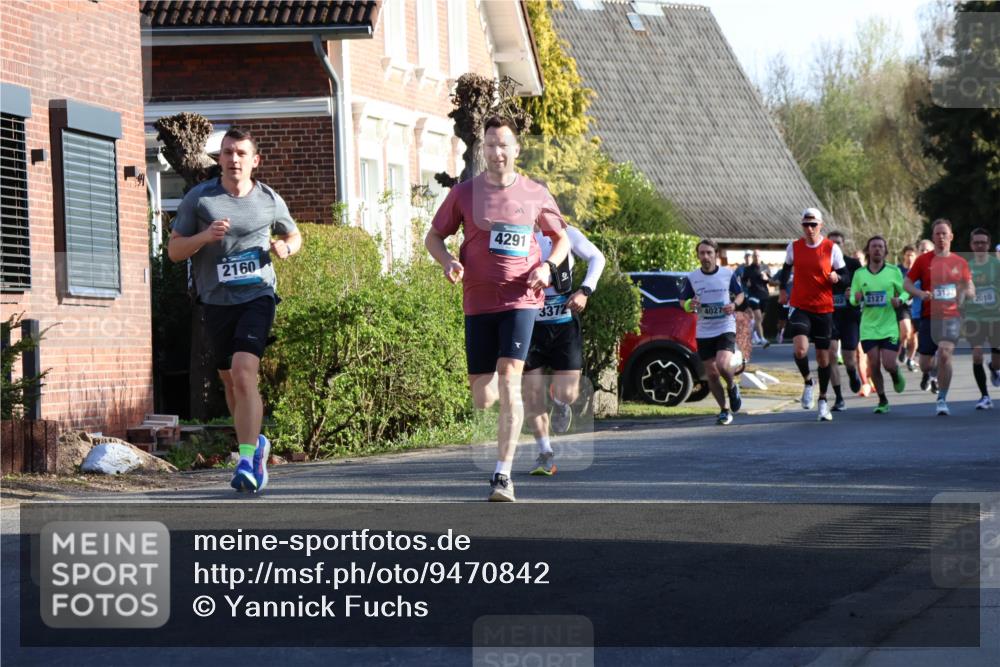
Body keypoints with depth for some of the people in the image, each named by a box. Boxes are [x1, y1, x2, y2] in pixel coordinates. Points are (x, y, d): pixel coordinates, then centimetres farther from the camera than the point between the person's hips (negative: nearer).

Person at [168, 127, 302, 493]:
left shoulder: (270, 200, 5)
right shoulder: (199, 198, 2)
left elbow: (294, 236, 23)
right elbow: (174, 250, 3)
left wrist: (284, 248, -1)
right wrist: (205, 236, -16)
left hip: (257, 297, -2)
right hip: (216, 300, 2)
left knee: (243, 372, -21)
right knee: (230, 381, 12)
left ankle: (246, 460, -24)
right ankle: (257, 443, 36)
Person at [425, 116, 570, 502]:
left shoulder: (535, 195, 4)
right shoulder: (464, 193, 4)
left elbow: (562, 238, 17)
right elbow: (434, 236, 13)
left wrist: (548, 267, -3)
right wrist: (448, 262, -8)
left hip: (521, 299, -2)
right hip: (478, 301, 2)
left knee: (509, 380, -17)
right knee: (482, 400, 3)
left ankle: (503, 475, -15)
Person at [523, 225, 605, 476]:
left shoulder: (565, 234, -3)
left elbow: (597, 258, 9)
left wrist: (585, 291, -4)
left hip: (564, 325, -1)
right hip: (530, 325, 1)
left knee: (567, 395, -6)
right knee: (533, 395, -2)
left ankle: (559, 404, 32)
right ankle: (545, 454, 14)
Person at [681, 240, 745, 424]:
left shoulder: (728, 274, 0)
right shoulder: (691, 278, 0)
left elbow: (740, 294, 12)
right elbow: (683, 301, 7)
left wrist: (734, 304, -10)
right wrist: (689, 305, -16)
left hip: (725, 328, -2)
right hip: (703, 332, 2)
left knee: (722, 365, -22)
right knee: (711, 374, 3)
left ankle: (732, 388, 11)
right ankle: (724, 411, 18)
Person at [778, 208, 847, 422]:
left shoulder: (832, 248, -3)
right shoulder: (794, 247, 2)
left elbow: (844, 276, 2)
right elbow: (787, 268, 21)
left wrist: (836, 277, -19)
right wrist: (783, 289, 16)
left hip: (824, 308, 0)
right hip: (799, 306, 0)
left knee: (823, 355, 5)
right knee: (800, 349, -21)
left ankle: (823, 401, 21)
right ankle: (807, 382, 9)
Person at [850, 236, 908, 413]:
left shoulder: (894, 271, 1)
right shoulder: (859, 273, 5)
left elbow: (905, 291, 7)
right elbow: (853, 298, 10)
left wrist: (899, 300, -14)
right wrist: (856, 298, -13)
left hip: (889, 326, -2)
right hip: (869, 327, 2)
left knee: (889, 364, -9)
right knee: (874, 365, -3)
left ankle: (896, 375, 28)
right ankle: (882, 401, 14)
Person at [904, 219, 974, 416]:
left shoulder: (960, 263, 7)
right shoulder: (923, 260, 3)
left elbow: (971, 292, 10)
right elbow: (907, 283, 5)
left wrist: (965, 292, -14)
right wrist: (921, 293, -14)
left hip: (952, 316, -1)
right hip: (929, 316, 1)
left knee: (945, 353, -22)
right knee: (925, 365, 2)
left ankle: (942, 400, -11)